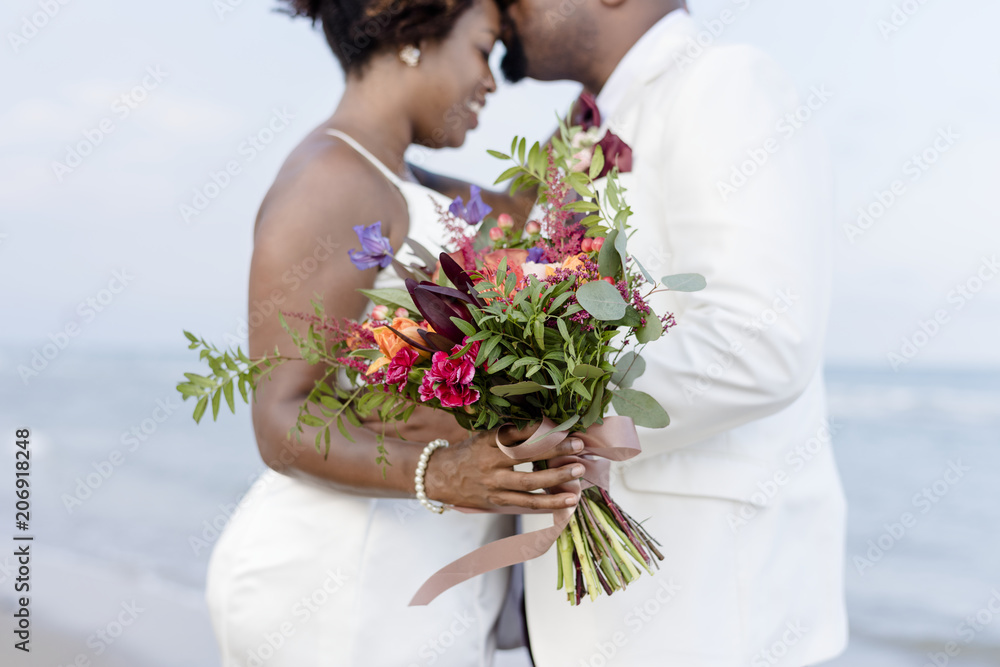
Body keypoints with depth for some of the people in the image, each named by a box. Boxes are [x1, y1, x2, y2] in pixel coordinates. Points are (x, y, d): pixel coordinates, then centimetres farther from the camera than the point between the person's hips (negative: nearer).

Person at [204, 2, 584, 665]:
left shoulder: (382, 188, 14)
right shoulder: (327, 182, -17)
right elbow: (283, 426, -22)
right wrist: (441, 476, -38)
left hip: (388, 579, 11)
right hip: (347, 597, -11)